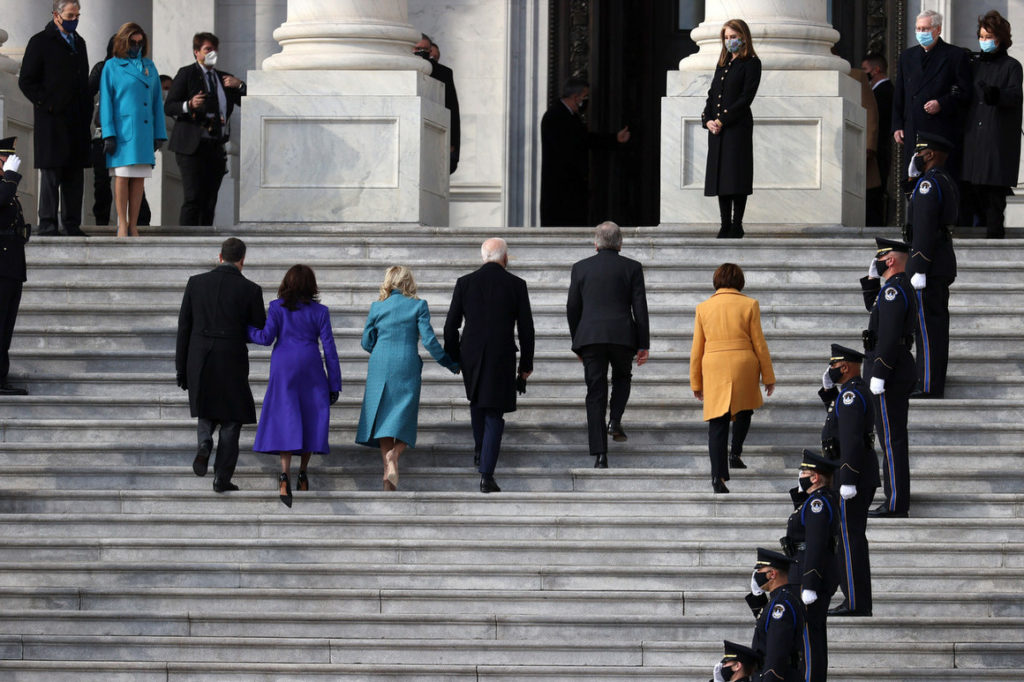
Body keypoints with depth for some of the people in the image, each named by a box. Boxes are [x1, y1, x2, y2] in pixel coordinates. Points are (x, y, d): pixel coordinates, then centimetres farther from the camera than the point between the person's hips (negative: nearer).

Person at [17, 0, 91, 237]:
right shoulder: (40, 42, -3)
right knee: (51, 173, -6)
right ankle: (47, 224, -3)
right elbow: (26, 81, -6)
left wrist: (87, 109, 12)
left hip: (77, 121, 6)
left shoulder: (79, 42, 18)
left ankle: (72, 224, 9)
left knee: (75, 174, 6)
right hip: (52, 120, -6)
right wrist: (47, 104, -12)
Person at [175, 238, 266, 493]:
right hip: (232, 363, -2)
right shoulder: (250, 290, -6)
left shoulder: (196, 283, 1)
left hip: (199, 360, 2)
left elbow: (183, 327, 3)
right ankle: (222, 478, 7)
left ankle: (205, 443, -6)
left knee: (206, 412, 24)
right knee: (231, 419, 11)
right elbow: (261, 332, -1)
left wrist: (181, 367, 9)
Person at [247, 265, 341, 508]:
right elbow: (329, 348, 0)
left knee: (285, 421, -5)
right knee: (310, 420, 13)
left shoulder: (277, 307, -1)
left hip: (283, 369, 0)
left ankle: (285, 475, -22)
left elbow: (266, 337, -10)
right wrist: (334, 384, 5)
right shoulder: (320, 312, 1)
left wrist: (246, 331, 10)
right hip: (310, 369, 0)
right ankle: (303, 474, 16)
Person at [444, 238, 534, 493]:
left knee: (477, 400, 31)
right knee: (494, 415, 2)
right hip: (502, 358, -2)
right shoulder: (516, 285, -3)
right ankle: (486, 474, -7)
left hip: (471, 356, 2)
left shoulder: (465, 283, 0)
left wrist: (452, 357, 14)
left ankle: (480, 451, 36)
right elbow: (526, 328, -1)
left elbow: (451, 325, 2)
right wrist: (526, 365, 8)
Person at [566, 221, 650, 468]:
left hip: (590, 336, 0)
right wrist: (644, 344, 3)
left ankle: (600, 455, -5)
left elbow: (572, 308, 9)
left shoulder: (581, 268, 8)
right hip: (623, 336, 0)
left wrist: (577, 342, 18)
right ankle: (615, 420, 4)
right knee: (622, 377, 27)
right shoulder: (632, 268, 4)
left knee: (595, 394, 2)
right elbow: (640, 307, 0)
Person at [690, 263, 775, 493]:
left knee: (718, 422, 0)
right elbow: (759, 344, 2)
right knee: (744, 410, 26)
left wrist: (696, 383, 15)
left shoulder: (703, 308, 6)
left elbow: (696, 349, 8)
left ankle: (718, 476, -10)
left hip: (713, 367, 1)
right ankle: (735, 454, 13)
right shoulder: (749, 305, 1)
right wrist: (768, 376, 9)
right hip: (744, 366, -1)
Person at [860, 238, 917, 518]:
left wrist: (878, 375, -23)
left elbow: (889, 335, -23)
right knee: (894, 437, 13)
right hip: (902, 370, 11)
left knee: (891, 438, -8)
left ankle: (895, 504, -7)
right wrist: (871, 277, 20)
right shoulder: (903, 287, 16)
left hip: (888, 369, -11)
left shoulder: (893, 289, -17)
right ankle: (898, 501, 17)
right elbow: (872, 305, 33)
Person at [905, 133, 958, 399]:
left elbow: (924, 228, -21)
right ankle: (936, 384, 14)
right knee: (937, 324, 11)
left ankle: (929, 387, -11)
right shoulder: (949, 184, 17)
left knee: (927, 325, -9)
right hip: (945, 260, 10)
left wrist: (919, 270, -22)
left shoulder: (928, 183, -15)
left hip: (928, 261, -10)